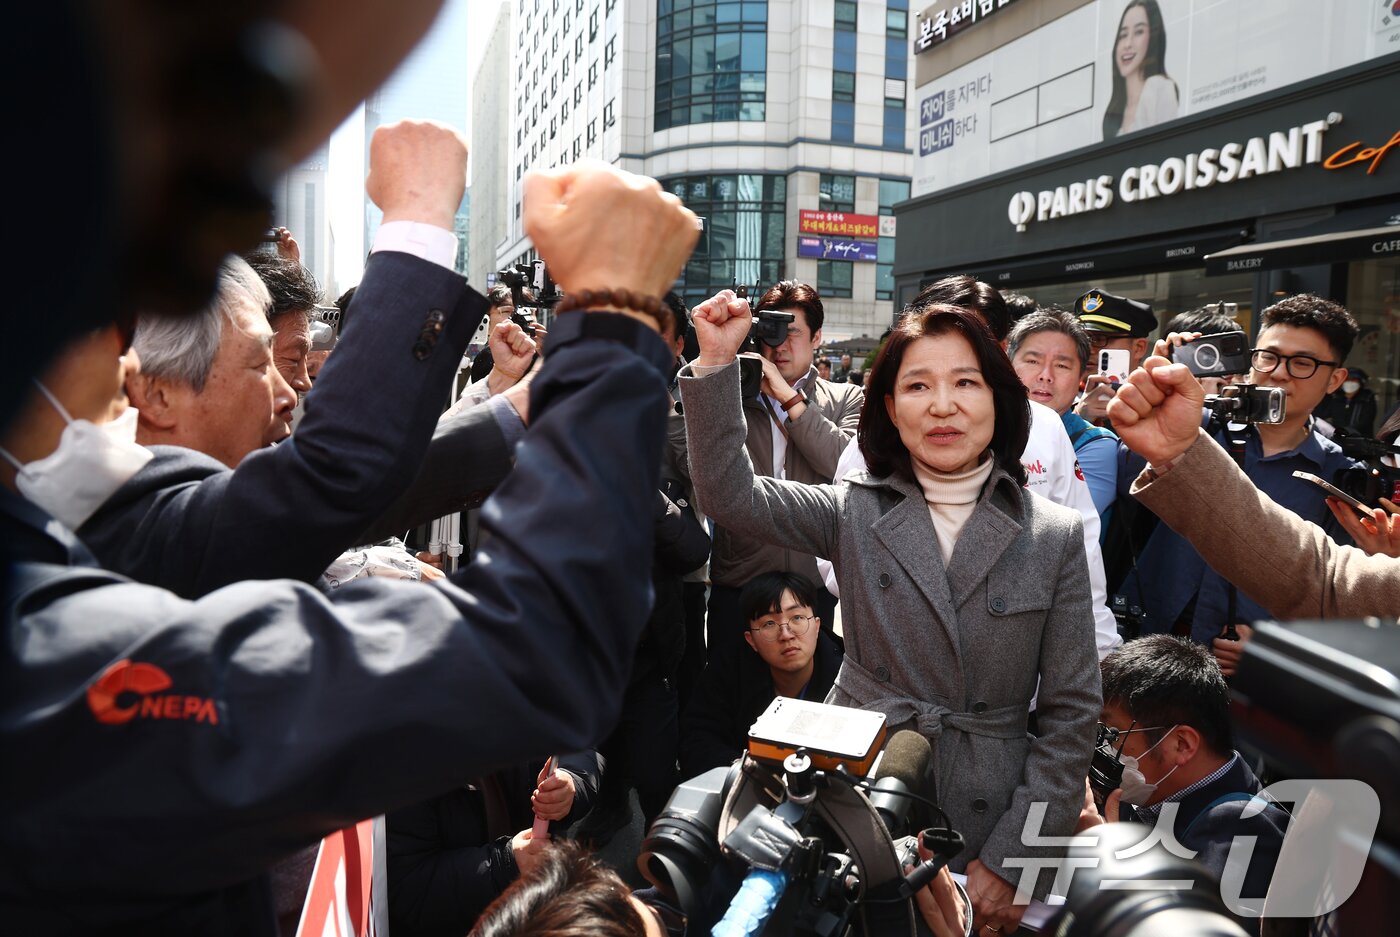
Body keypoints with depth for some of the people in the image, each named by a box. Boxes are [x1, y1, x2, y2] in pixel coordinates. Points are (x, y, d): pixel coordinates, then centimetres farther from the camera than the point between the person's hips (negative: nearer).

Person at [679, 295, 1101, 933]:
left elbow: (1071, 712, -4)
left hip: (987, 827, 0)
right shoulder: (855, 514, 0)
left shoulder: (1056, 536, -4)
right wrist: (717, 362, -22)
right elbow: (729, 491, -12)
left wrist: (1008, 860, -8)